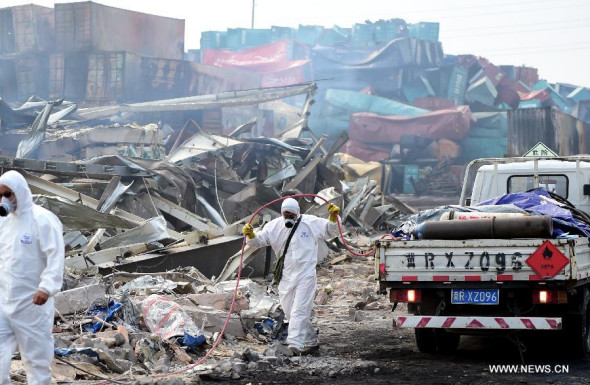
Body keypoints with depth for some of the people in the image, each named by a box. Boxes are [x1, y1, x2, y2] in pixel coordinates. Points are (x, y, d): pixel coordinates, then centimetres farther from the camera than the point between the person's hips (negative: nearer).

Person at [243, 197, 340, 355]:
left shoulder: (311, 222, -1)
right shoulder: (274, 226, 5)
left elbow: (331, 231, 8)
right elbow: (259, 240, 4)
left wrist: (334, 217, -10)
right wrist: (251, 235, -17)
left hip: (305, 275, -5)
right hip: (286, 276, 5)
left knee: (299, 311, -14)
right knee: (289, 311, 10)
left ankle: (295, 344, -19)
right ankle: (312, 342, 25)